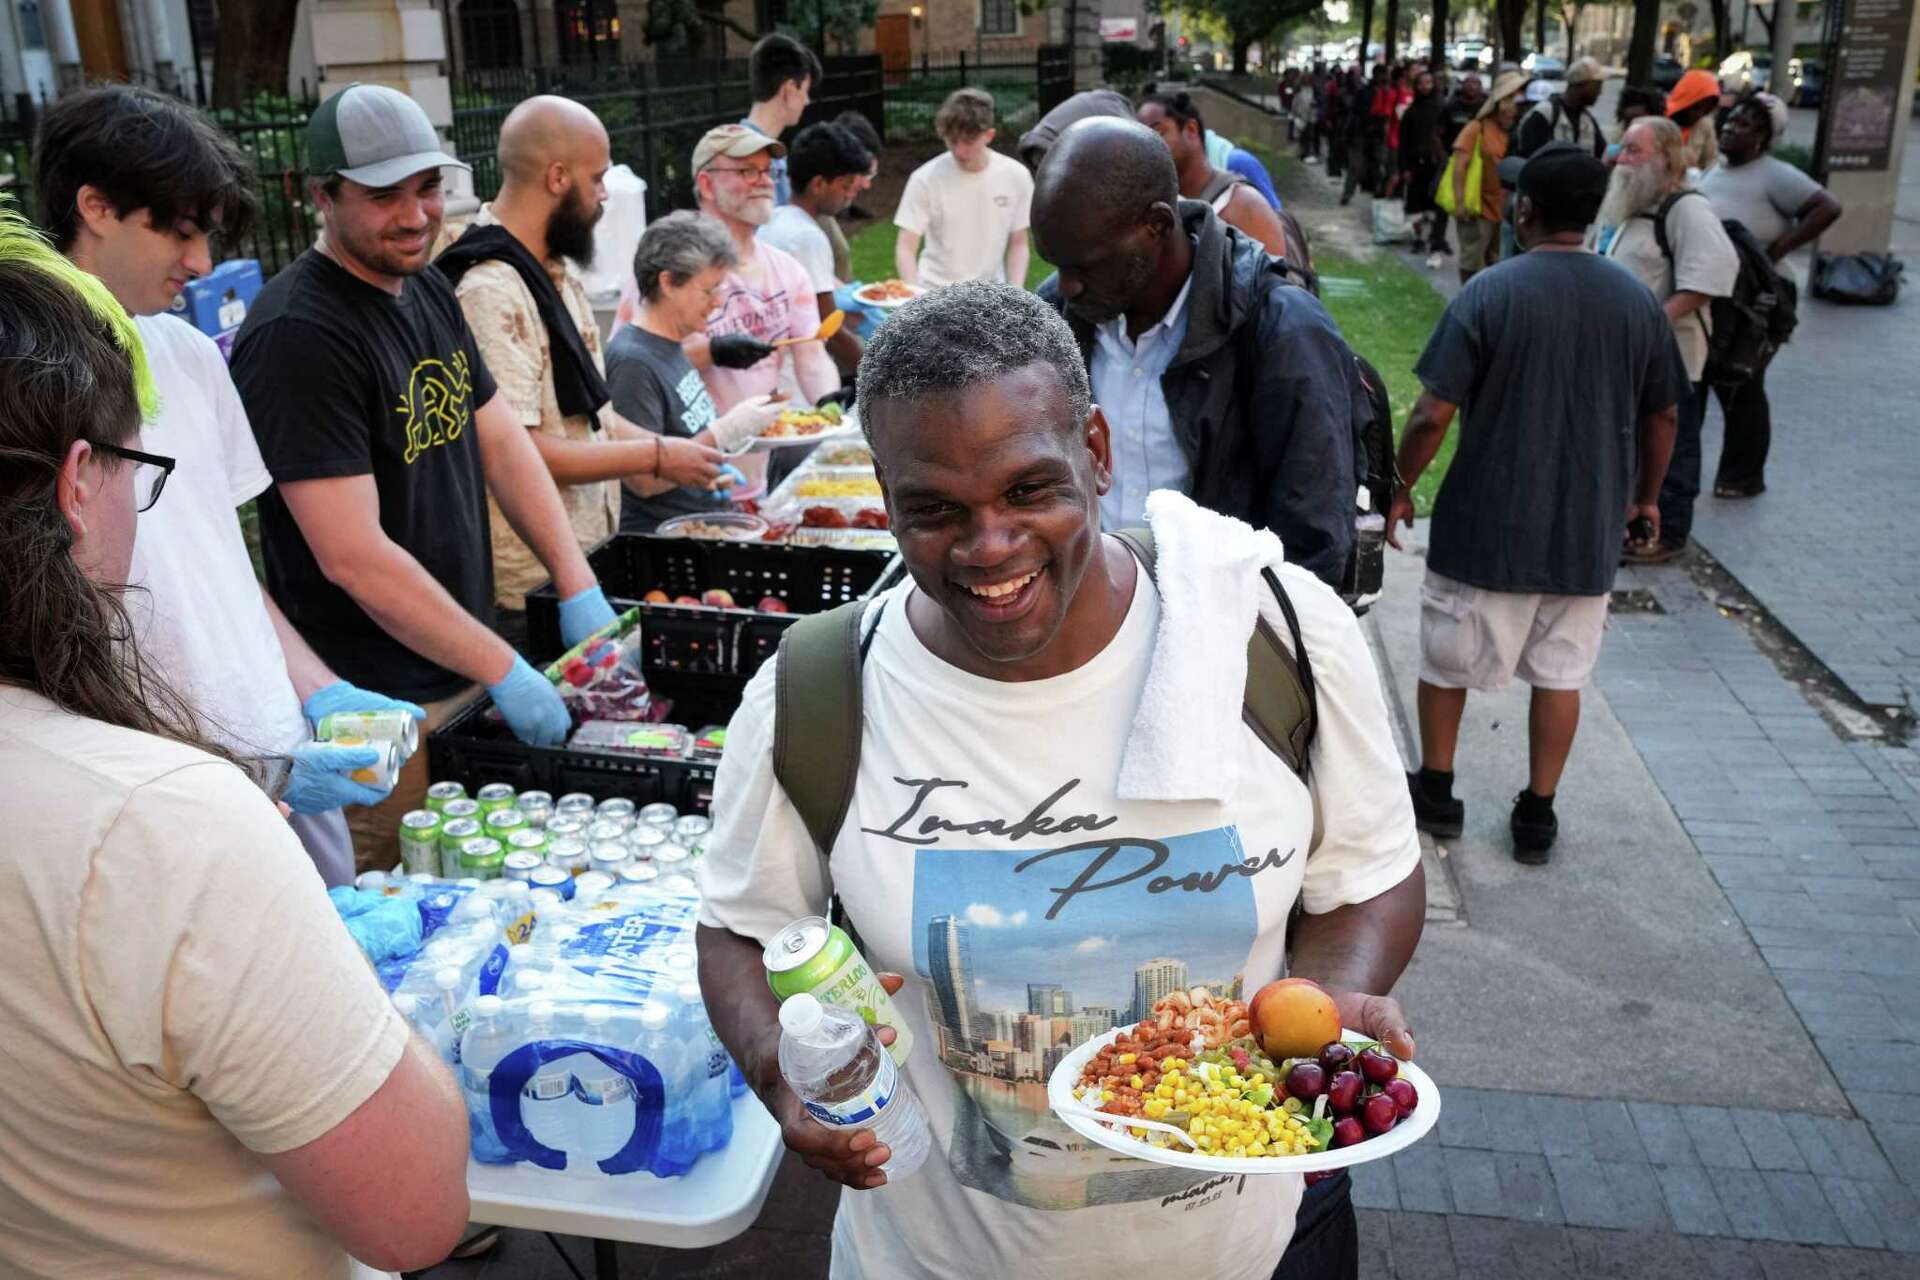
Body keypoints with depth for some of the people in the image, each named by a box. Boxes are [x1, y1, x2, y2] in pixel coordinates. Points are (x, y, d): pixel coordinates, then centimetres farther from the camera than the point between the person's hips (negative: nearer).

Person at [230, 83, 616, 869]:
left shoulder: (428, 290, 8)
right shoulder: (296, 336, -20)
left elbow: (498, 437, 11)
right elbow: (353, 556, -24)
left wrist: (577, 587, 0)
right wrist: (503, 670, -20)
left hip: (464, 680, 8)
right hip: (380, 714, -8)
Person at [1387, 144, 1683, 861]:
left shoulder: (1490, 292, -14)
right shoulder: (1637, 301, -1)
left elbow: (1433, 414, -17)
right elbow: (1661, 417, 8)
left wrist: (1399, 491, -3)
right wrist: (1646, 496, 24)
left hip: (1486, 525, -3)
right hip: (1588, 530, 4)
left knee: (1447, 660, 16)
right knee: (1561, 672, 15)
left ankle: (1436, 792, 28)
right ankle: (1538, 815, 22)